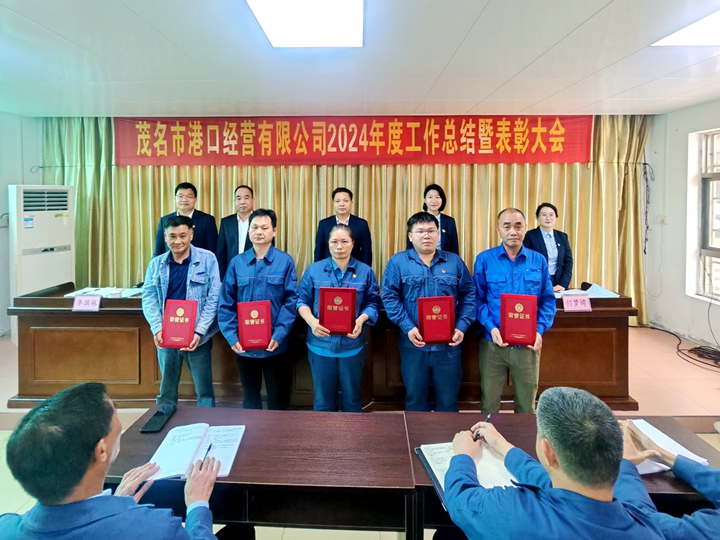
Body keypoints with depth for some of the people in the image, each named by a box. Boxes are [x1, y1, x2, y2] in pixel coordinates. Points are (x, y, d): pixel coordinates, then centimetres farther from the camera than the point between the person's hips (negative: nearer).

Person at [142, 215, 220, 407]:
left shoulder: (207, 259, -4)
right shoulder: (156, 264, 6)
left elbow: (214, 297, -8)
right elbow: (148, 298, 2)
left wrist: (199, 331, -15)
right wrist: (157, 329, -13)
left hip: (197, 335, -3)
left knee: (204, 389, 6)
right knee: (166, 389, 15)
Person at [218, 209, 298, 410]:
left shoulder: (285, 261, -4)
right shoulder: (237, 263, 1)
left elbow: (291, 301, -8)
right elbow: (226, 303, 0)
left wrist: (279, 335, -17)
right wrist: (231, 336, -9)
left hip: (275, 344, -2)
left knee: (278, 397, 12)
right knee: (250, 396, 18)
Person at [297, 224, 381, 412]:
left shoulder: (365, 271, 2)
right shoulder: (314, 270, 1)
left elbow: (373, 303, -1)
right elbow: (302, 301, 0)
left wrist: (361, 320, -20)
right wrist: (312, 321, -18)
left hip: (352, 345, 0)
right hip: (321, 343, 0)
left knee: (352, 397, 14)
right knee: (322, 397, 12)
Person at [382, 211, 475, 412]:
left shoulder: (454, 261, 7)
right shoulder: (398, 262, 1)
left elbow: (469, 295, 6)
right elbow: (390, 297, -5)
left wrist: (462, 327, -7)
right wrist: (407, 328, -16)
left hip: (448, 345, 1)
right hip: (414, 344, -1)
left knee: (448, 399, 12)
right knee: (415, 399, 13)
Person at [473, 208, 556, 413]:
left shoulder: (538, 261, 4)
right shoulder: (484, 259, -1)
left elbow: (548, 300, 5)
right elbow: (478, 299, -2)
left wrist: (539, 330, -10)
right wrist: (491, 328, -16)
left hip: (528, 344, 2)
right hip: (493, 343, -1)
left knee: (527, 405, 14)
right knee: (489, 403, 11)